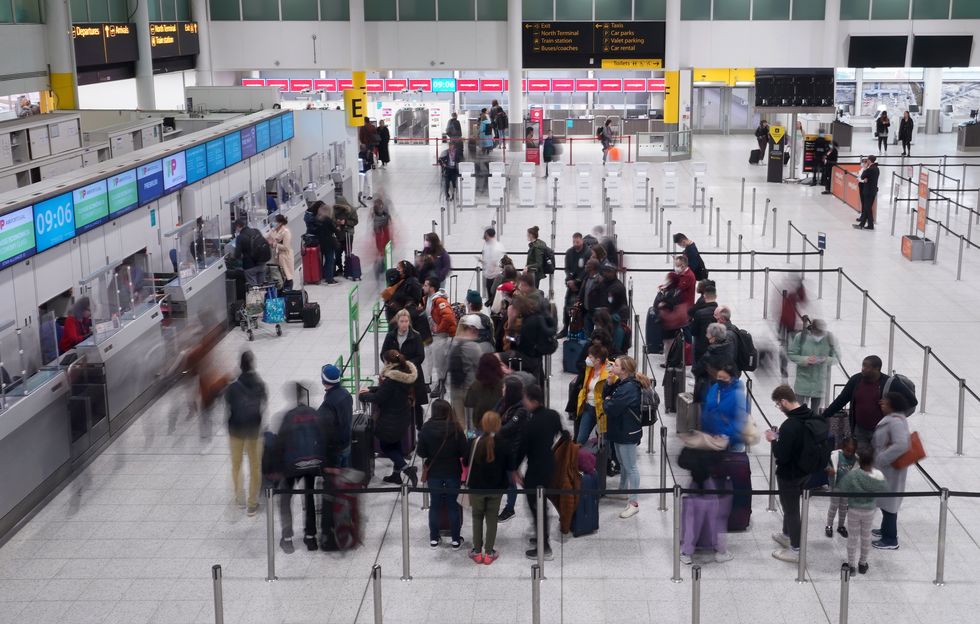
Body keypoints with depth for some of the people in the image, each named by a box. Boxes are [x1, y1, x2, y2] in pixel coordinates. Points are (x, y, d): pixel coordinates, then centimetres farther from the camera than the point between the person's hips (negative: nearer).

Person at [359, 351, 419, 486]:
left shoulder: (391, 378, -28)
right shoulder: (406, 372, -1)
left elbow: (378, 398, -22)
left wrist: (363, 396, -5)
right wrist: (370, 390, 10)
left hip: (390, 420, -9)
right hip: (404, 417, 9)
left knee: (385, 447, 7)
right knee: (395, 443, 23)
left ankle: (407, 468, -8)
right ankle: (396, 474, 32)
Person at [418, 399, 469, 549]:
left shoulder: (426, 428, -11)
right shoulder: (455, 428, -14)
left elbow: (421, 453, -6)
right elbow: (464, 452, -12)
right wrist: (465, 463, 8)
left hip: (433, 472, 1)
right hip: (453, 472, -1)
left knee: (435, 505, 14)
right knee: (453, 505, 10)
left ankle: (434, 539, 21)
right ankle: (455, 540, 16)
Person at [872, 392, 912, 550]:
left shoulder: (895, 421, -25)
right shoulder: (891, 418, 7)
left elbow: (901, 445, -35)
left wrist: (881, 459, -28)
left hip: (891, 469, -10)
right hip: (885, 467, 10)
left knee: (888, 501, 1)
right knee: (885, 500, 23)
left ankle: (890, 540, 12)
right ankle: (886, 530, 39)